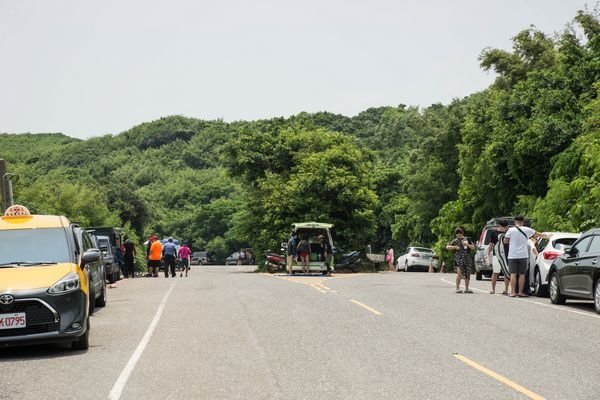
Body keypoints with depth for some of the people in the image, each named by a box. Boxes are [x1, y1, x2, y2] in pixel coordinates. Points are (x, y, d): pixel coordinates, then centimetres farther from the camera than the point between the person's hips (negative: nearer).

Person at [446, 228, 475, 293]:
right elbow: (447, 247, 5)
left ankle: (467, 288, 16)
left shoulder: (467, 239, 14)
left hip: (467, 258, 4)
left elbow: (473, 247, 11)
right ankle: (457, 288, -9)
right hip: (459, 258, -3)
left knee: (467, 274, 5)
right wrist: (455, 247, -8)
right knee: (459, 273, -15)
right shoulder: (455, 241, 7)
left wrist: (467, 245, -7)